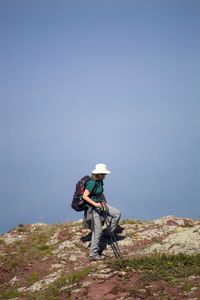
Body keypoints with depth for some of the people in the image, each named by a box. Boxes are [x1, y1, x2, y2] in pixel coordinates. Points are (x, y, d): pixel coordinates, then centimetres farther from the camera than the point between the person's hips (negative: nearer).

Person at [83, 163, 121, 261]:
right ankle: (93, 254, 7)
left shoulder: (100, 181, 4)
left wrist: (104, 203, 7)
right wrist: (95, 204, -29)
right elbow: (85, 196, -25)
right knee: (97, 231, -2)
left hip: (100, 204, 8)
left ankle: (110, 232, 15)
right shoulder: (92, 183, -23)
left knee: (117, 213, -1)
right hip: (93, 207, -8)